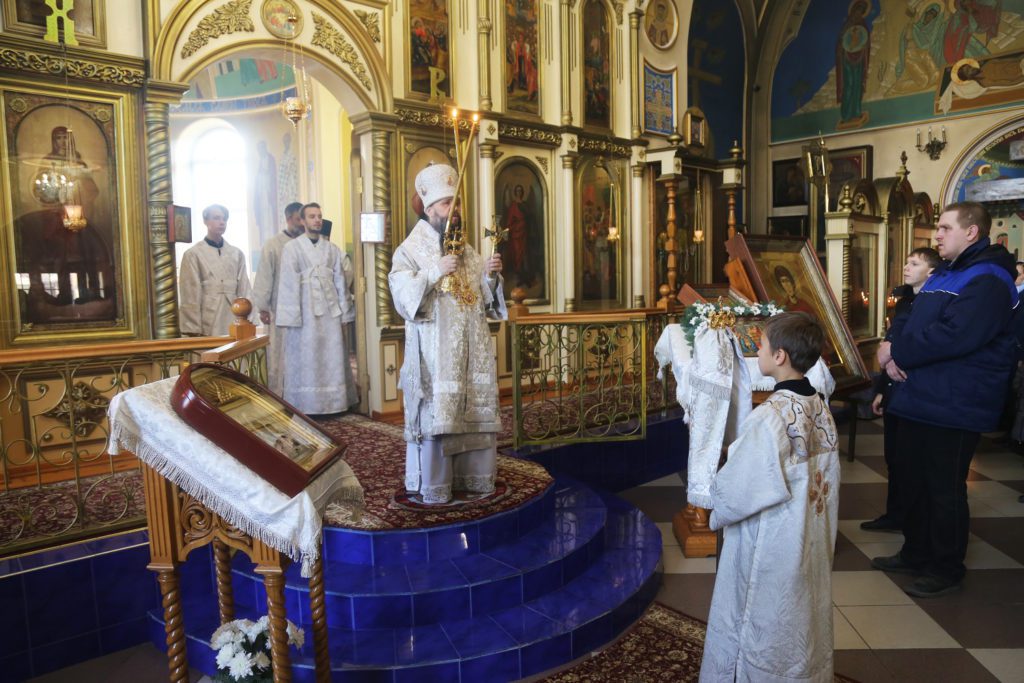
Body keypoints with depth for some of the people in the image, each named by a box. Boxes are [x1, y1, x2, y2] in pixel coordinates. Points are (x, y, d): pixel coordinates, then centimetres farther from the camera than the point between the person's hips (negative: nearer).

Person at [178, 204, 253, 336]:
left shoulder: (237, 253, 13)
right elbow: (190, 295, -1)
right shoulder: (193, 254, 2)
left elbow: (245, 289, 10)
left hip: (234, 323, 3)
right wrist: (193, 329, -5)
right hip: (208, 327, -3)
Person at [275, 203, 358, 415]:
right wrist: (291, 317, -11)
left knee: (332, 359, 5)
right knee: (305, 360, 1)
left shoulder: (332, 249, 11)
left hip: (330, 311, 3)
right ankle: (305, 406, 7)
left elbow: (340, 281, 10)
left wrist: (344, 311, 5)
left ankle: (333, 403, 14)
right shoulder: (291, 248, 0)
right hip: (304, 312, -3)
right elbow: (288, 284, -5)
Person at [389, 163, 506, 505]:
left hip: (471, 350, 6)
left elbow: (487, 300, 15)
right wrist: (435, 272, -21)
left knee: (475, 410, 7)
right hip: (434, 351, -5)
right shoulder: (410, 251, -2)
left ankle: (474, 478, 20)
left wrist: (491, 276, -4)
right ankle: (433, 487, 7)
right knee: (436, 413, -5)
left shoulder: (468, 252, 14)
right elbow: (402, 297, -13)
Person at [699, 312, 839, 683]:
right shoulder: (821, 409, -3)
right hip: (814, 546, 7)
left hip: (770, 553, -7)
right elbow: (825, 479, 7)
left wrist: (713, 492, -1)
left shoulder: (768, 418, -27)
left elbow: (733, 492, -21)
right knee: (804, 623, 23)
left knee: (761, 633, 11)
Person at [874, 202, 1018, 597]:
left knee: (945, 489, 2)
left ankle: (947, 570, 17)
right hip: (919, 401, 9)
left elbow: (952, 337, -27)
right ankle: (916, 553, 33)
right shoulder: (942, 277, 17)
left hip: (954, 408, -9)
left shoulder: (988, 281, -15)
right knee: (915, 482, 18)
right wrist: (894, 348, -5)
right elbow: (908, 321, 16)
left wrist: (897, 352, -17)